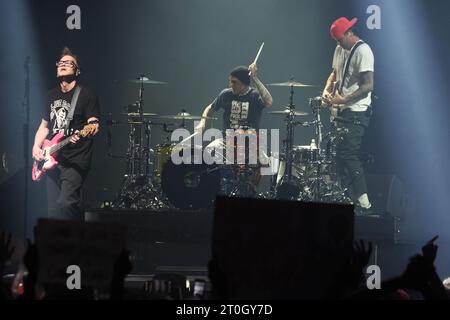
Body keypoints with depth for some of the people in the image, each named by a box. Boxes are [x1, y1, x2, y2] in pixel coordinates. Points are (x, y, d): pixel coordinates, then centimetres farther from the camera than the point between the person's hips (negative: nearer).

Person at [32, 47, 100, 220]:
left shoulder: (86, 95, -3)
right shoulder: (52, 95, 16)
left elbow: (94, 124, -10)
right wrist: (36, 147, 8)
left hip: (76, 161, -7)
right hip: (53, 160, 7)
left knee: (66, 204, -23)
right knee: (53, 209, 4)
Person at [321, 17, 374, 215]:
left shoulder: (362, 51, -13)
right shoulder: (339, 50, 15)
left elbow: (368, 86, -18)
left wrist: (344, 100, -20)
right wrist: (327, 90, 8)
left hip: (356, 113, -9)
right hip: (341, 111, 9)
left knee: (348, 155, -16)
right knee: (340, 155, 6)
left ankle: (364, 204, -15)